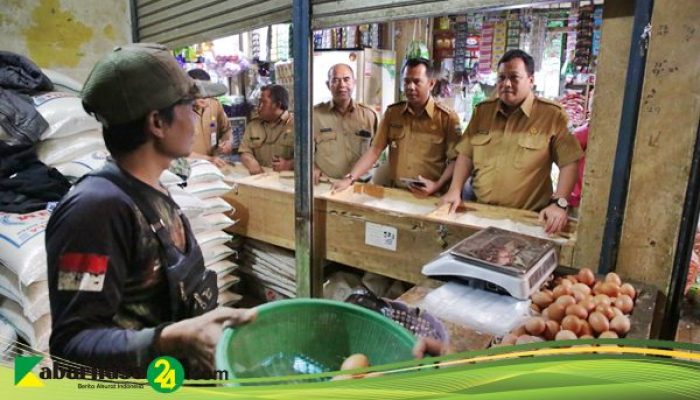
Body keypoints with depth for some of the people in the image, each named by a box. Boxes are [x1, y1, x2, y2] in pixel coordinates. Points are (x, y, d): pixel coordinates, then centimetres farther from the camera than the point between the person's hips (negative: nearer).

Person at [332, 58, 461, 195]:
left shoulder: (447, 118, 0)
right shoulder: (392, 112, 10)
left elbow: (455, 160, -1)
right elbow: (375, 150, 6)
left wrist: (437, 185, -17)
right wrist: (350, 178, -5)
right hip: (395, 193, 2)